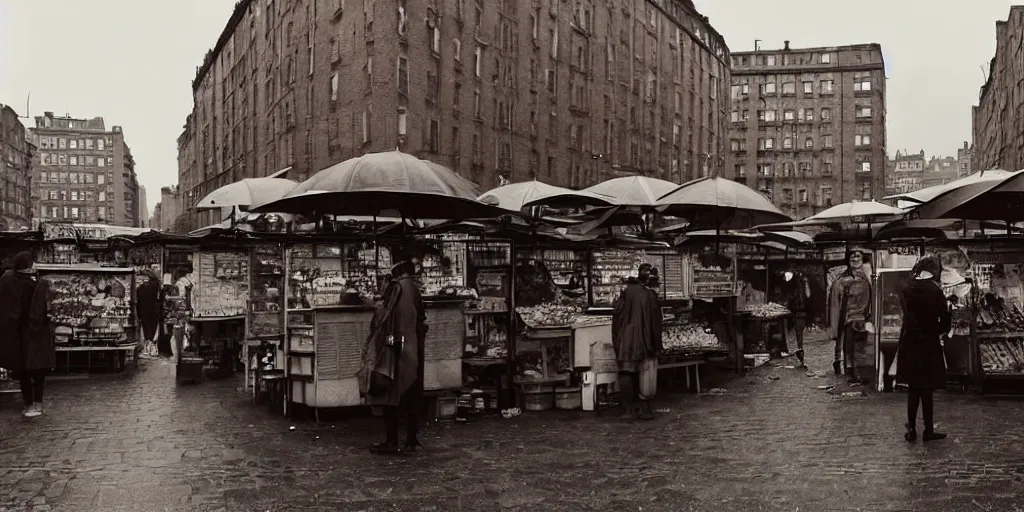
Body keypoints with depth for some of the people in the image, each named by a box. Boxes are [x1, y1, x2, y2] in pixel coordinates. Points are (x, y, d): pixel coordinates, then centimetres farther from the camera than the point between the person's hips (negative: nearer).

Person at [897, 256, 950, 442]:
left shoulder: (908, 290, -2)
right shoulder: (936, 291, -12)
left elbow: (907, 315, 6)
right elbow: (945, 323, -9)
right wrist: (936, 332, 10)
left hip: (909, 344, 3)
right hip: (928, 344, -3)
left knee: (914, 389, 13)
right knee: (927, 391, 7)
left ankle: (911, 430, 17)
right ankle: (928, 431, 16)